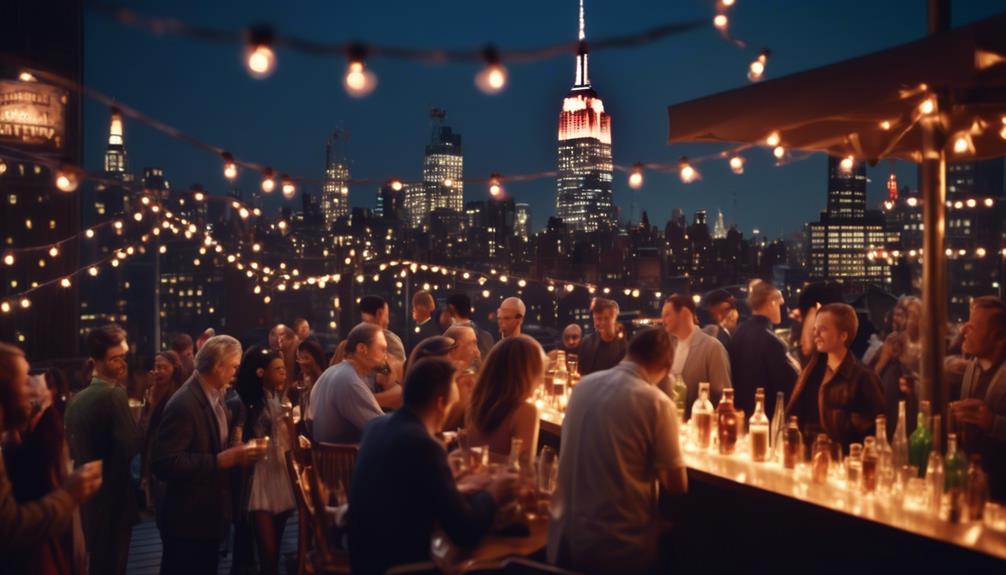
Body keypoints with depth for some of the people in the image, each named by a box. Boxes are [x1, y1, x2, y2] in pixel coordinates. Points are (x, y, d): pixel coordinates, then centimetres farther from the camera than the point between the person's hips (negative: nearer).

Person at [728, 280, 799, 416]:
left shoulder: (738, 333, 4)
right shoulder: (771, 341, -21)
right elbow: (791, 385, -18)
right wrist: (795, 369, 1)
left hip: (742, 410, 8)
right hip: (767, 413, -8)